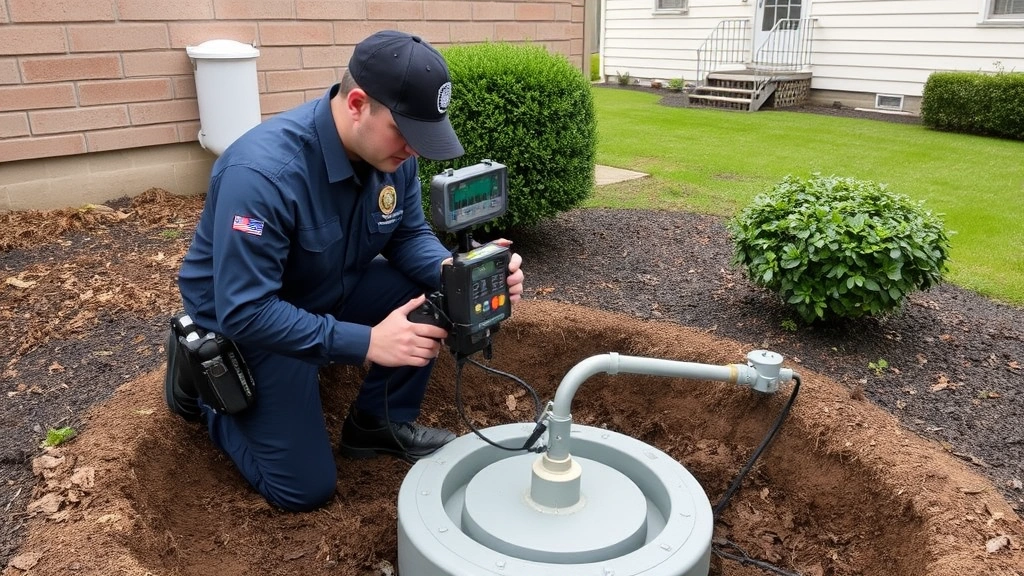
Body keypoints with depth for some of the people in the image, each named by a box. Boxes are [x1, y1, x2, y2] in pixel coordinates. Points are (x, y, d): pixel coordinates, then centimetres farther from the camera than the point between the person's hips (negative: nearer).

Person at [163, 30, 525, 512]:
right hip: (247, 320, -6)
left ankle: (380, 422, 4)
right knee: (305, 488, -4)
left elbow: (409, 235, -4)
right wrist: (368, 342, -38)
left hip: (332, 291, 6)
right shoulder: (263, 172, -35)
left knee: (432, 292, -18)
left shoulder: (391, 150, -14)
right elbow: (244, 313, -34)